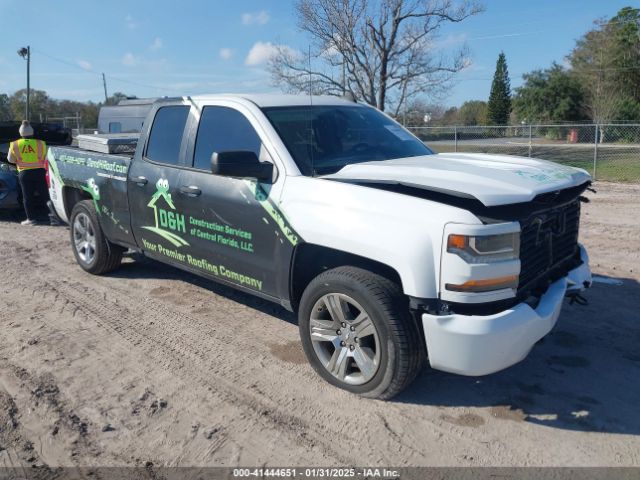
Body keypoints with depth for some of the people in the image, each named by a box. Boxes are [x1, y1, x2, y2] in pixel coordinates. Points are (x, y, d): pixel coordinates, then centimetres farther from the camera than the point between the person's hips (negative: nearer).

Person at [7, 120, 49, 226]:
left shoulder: (15, 145, -1)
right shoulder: (40, 143, -2)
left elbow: (11, 159, 8)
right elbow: (44, 157, 7)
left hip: (24, 173, 0)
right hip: (39, 172, 0)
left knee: (27, 196, 5)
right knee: (43, 194, 8)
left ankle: (31, 218, 6)